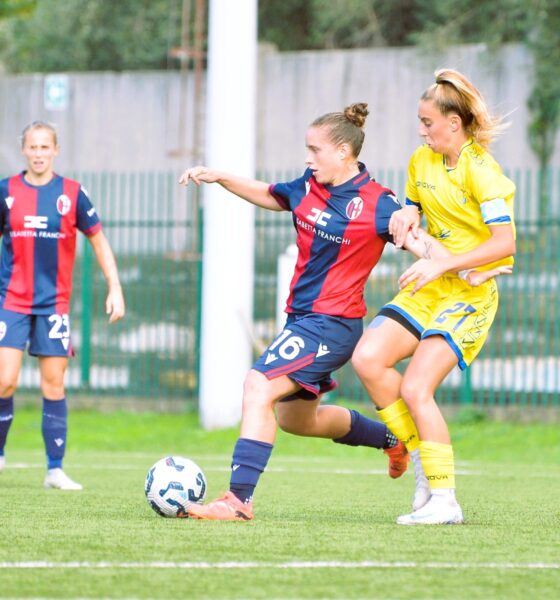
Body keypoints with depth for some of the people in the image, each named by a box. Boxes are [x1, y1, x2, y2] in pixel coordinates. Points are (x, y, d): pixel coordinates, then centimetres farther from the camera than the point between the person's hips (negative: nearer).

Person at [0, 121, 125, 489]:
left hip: (54, 304, 0)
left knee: (54, 383, 0)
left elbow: (98, 240, 6)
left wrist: (115, 288, 0)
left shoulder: (72, 193, 0)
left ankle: (55, 470, 5)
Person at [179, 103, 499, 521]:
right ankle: (392, 438, 45)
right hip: (301, 317, 9)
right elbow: (267, 195, 24)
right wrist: (219, 178, 14)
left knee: (258, 386, -25)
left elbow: (418, 241, -23)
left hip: (333, 324, -9)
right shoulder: (309, 187, 5)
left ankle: (239, 499, -28)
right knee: (295, 419, 25)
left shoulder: (375, 203, -15)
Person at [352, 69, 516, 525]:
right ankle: (423, 459, 2)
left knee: (415, 389, -18)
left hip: (470, 293, -7)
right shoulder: (422, 161, 9)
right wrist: (405, 218, 2)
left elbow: (504, 242, -21)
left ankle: (443, 500, -8)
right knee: (367, 358, -12)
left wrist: (441, 265, -23)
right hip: (428, 287, 7)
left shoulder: (480, 171, -14)